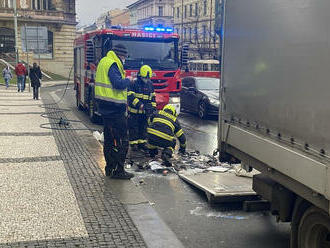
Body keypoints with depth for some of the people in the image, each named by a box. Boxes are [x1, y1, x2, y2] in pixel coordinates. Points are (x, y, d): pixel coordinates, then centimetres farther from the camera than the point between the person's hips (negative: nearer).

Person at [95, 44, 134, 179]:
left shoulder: (104, 62, 17)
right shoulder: (112, 64, -15)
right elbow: (118, 84, -24)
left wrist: (124, 81, 12)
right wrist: (128, 80, -6)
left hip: (105, 107, 10)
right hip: (115, 108, -10)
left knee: (109, 139, 16)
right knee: (121, 140, -4)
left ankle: (110, 168, 24)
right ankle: (119, 170, -1)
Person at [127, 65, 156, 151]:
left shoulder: (150, 84, 8)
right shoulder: (134, 84, -11)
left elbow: (153, 97, 16)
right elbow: (130, 96, -19)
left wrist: (153, 107, 5)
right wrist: (140, 105, -27)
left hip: (145, 112, 5)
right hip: (134, 111, -5)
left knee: (143, 127, 12)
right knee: (134, 128, 1)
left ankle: (142, 142, 21)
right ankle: (133, 143, 9)